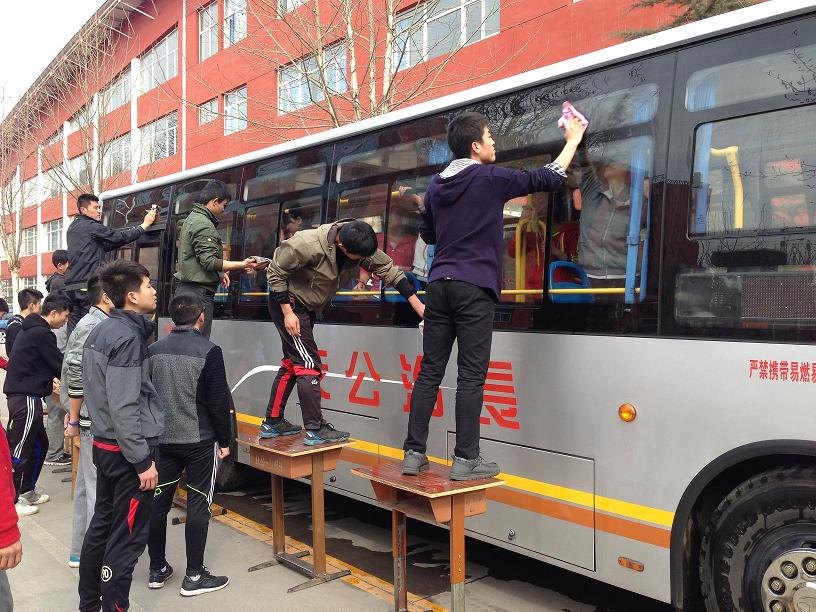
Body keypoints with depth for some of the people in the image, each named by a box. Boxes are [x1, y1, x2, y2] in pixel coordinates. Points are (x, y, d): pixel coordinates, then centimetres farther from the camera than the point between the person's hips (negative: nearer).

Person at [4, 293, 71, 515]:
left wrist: (51, 380, 12)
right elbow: (59, 364, -13)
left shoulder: (32, 329, 15)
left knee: (39, 444, 18)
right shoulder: (41, 334, -16)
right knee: (20, 449, -3)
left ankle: (27, 491, 27)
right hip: (26, 398, -10)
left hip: (22, 394, 10)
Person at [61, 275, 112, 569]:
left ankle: (80, 552, 28)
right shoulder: (92, 326, -16)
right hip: (96, 422, -10)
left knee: (86, 486, 16)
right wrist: (74, 420, -15)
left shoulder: (100, 324, 13)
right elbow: (76, 374, -20)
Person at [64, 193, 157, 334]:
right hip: (87, 284, -9)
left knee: (73, 331, 5)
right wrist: (145, 224, 2)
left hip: (71, 286, 9)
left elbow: (104, 246, 20)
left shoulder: (73, 228, 21)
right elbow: (119, 237, -7)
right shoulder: (90, 226, -6)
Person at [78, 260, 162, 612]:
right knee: (127, 537, -1)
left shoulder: (99, 331, 10)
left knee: (102, 525, 19)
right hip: (127, 450, -10)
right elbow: (124, 407, -24)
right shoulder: (127, 336, -20)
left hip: (104, 445, 10)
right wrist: (144, 461, -21)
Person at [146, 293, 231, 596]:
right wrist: (224, 440, -2)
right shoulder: (209, 351, -12)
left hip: (162, 439, 5)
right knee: (198, 505, 2)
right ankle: (194, 577, 7)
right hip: (200, 441, -5)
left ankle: (157, 569, 24)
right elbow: (219, 401, -13)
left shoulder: (154, 350, 4)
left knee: (159, 502, 13)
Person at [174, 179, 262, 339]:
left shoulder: (192, 218, 19)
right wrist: (242, 265, -20)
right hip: (199, 292, -10)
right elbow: (209, 261, -20)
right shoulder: (203, 224, -13)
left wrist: (219, 273, 15)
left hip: (185, 287, 10)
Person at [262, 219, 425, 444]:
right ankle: (315, 430, -6)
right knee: (308, 363, -12)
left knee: (292, 363, 13)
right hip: (287, 302, -8)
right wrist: (288, 313, -23)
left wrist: (418, 305, -14)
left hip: (308, 307, 8)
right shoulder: (308, 245, -32)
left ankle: (272, 423, 24)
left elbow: (389, 270, -10)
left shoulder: (362, 247, -14)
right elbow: (275, 272, -22)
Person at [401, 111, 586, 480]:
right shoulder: (490, 178, -4)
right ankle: (465, 460, 1)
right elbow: (548, 179, 3)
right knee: (471, 375, -2)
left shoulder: (436, 186, 15)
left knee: (430, 371, 7)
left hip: (439, 284, 6)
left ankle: (414, 453, 10)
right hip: (474, 287, -6)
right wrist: (573, 140, 17)